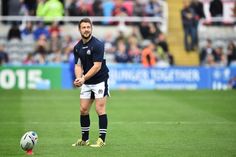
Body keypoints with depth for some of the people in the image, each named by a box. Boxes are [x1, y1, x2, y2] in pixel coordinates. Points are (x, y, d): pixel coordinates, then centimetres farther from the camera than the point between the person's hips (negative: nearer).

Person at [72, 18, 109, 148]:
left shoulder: (97, 45, -16)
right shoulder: (77, 47, 4)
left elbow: (97, 66, -20)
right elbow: (78, 65, 3)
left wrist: (84, 78, -26)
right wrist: (78, 78, -17)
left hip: (100, 80, -6)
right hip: (86, 83, 6)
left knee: (100, 109, -9)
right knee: (83, 110, 6)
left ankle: (102, 139, -5)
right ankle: (85, 139, 16)